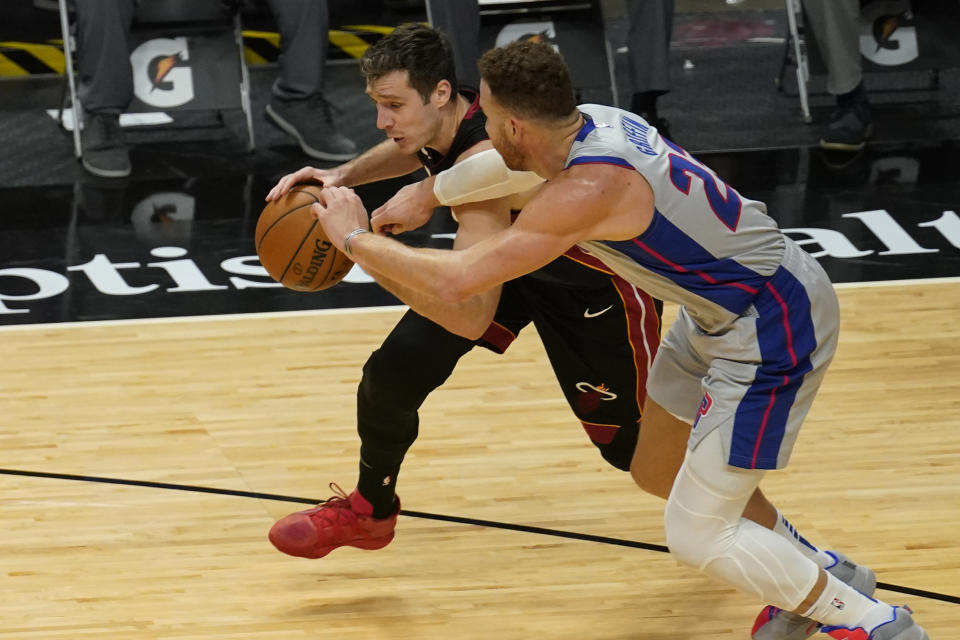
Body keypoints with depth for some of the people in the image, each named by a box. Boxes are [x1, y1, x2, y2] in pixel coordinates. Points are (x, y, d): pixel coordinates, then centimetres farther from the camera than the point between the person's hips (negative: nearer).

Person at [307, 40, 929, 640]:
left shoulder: (587, 191, -29)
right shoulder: (590, 121, -2)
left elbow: (456, 280, -31)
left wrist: (356, 238, -17)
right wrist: (421, 196, 18)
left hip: (771, 331, -10)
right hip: (727, 307, 10)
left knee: (696, 535, -4)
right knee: (652, 462, 23)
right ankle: (814, 576, 35)